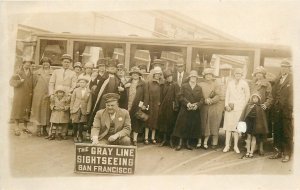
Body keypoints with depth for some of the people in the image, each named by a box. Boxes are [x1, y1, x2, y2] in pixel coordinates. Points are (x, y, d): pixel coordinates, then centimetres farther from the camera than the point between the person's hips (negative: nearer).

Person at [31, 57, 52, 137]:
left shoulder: (53, 73, 6)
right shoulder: (36, 73, 8)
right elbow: (34, 84, 8)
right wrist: (35, 93, 2)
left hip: (48, 96, 1)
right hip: (38, 96, 0)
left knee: (47, 112, 4)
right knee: (38, 111, 0)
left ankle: (44, 129, 13)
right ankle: (38, 129, 5)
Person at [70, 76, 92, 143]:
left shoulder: (89, 92, 4)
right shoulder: (76, 90, 7)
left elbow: (89, 102, 3)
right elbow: (72, 100, 6)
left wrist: (88, 111, -4)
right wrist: (71, 109, 0)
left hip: (84, 110, 0)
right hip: (76, 109, 0)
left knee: (81, 124, 2)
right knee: (75, 124, 1)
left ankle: (80, 136, 16)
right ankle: (75, 137, 14)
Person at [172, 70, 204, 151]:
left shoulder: (199, 88, 12)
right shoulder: (184, 86, 6)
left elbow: (202, 99, 4)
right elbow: (181, 96, -4)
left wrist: (197, 105, -14)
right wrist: (187, 103, -17)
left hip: (195, 111, 2)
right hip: (184, 110, -2)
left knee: (192, 127, 5)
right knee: (182, 126, -3)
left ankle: (188, 143, 17)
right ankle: (180, 143, 5)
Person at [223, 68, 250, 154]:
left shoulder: (244, 83, 6)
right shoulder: (230, 83, 11)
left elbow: (247, 95, 9)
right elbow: (227, 94, 9)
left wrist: (244, 105, 1)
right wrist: (226, 105, -3)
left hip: (239, 108, -1)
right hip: (230, 107, 2)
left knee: (237, 126, -4)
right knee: (228, 125, -1)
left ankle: (236, 146, 5)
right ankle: (227, 145, 3)